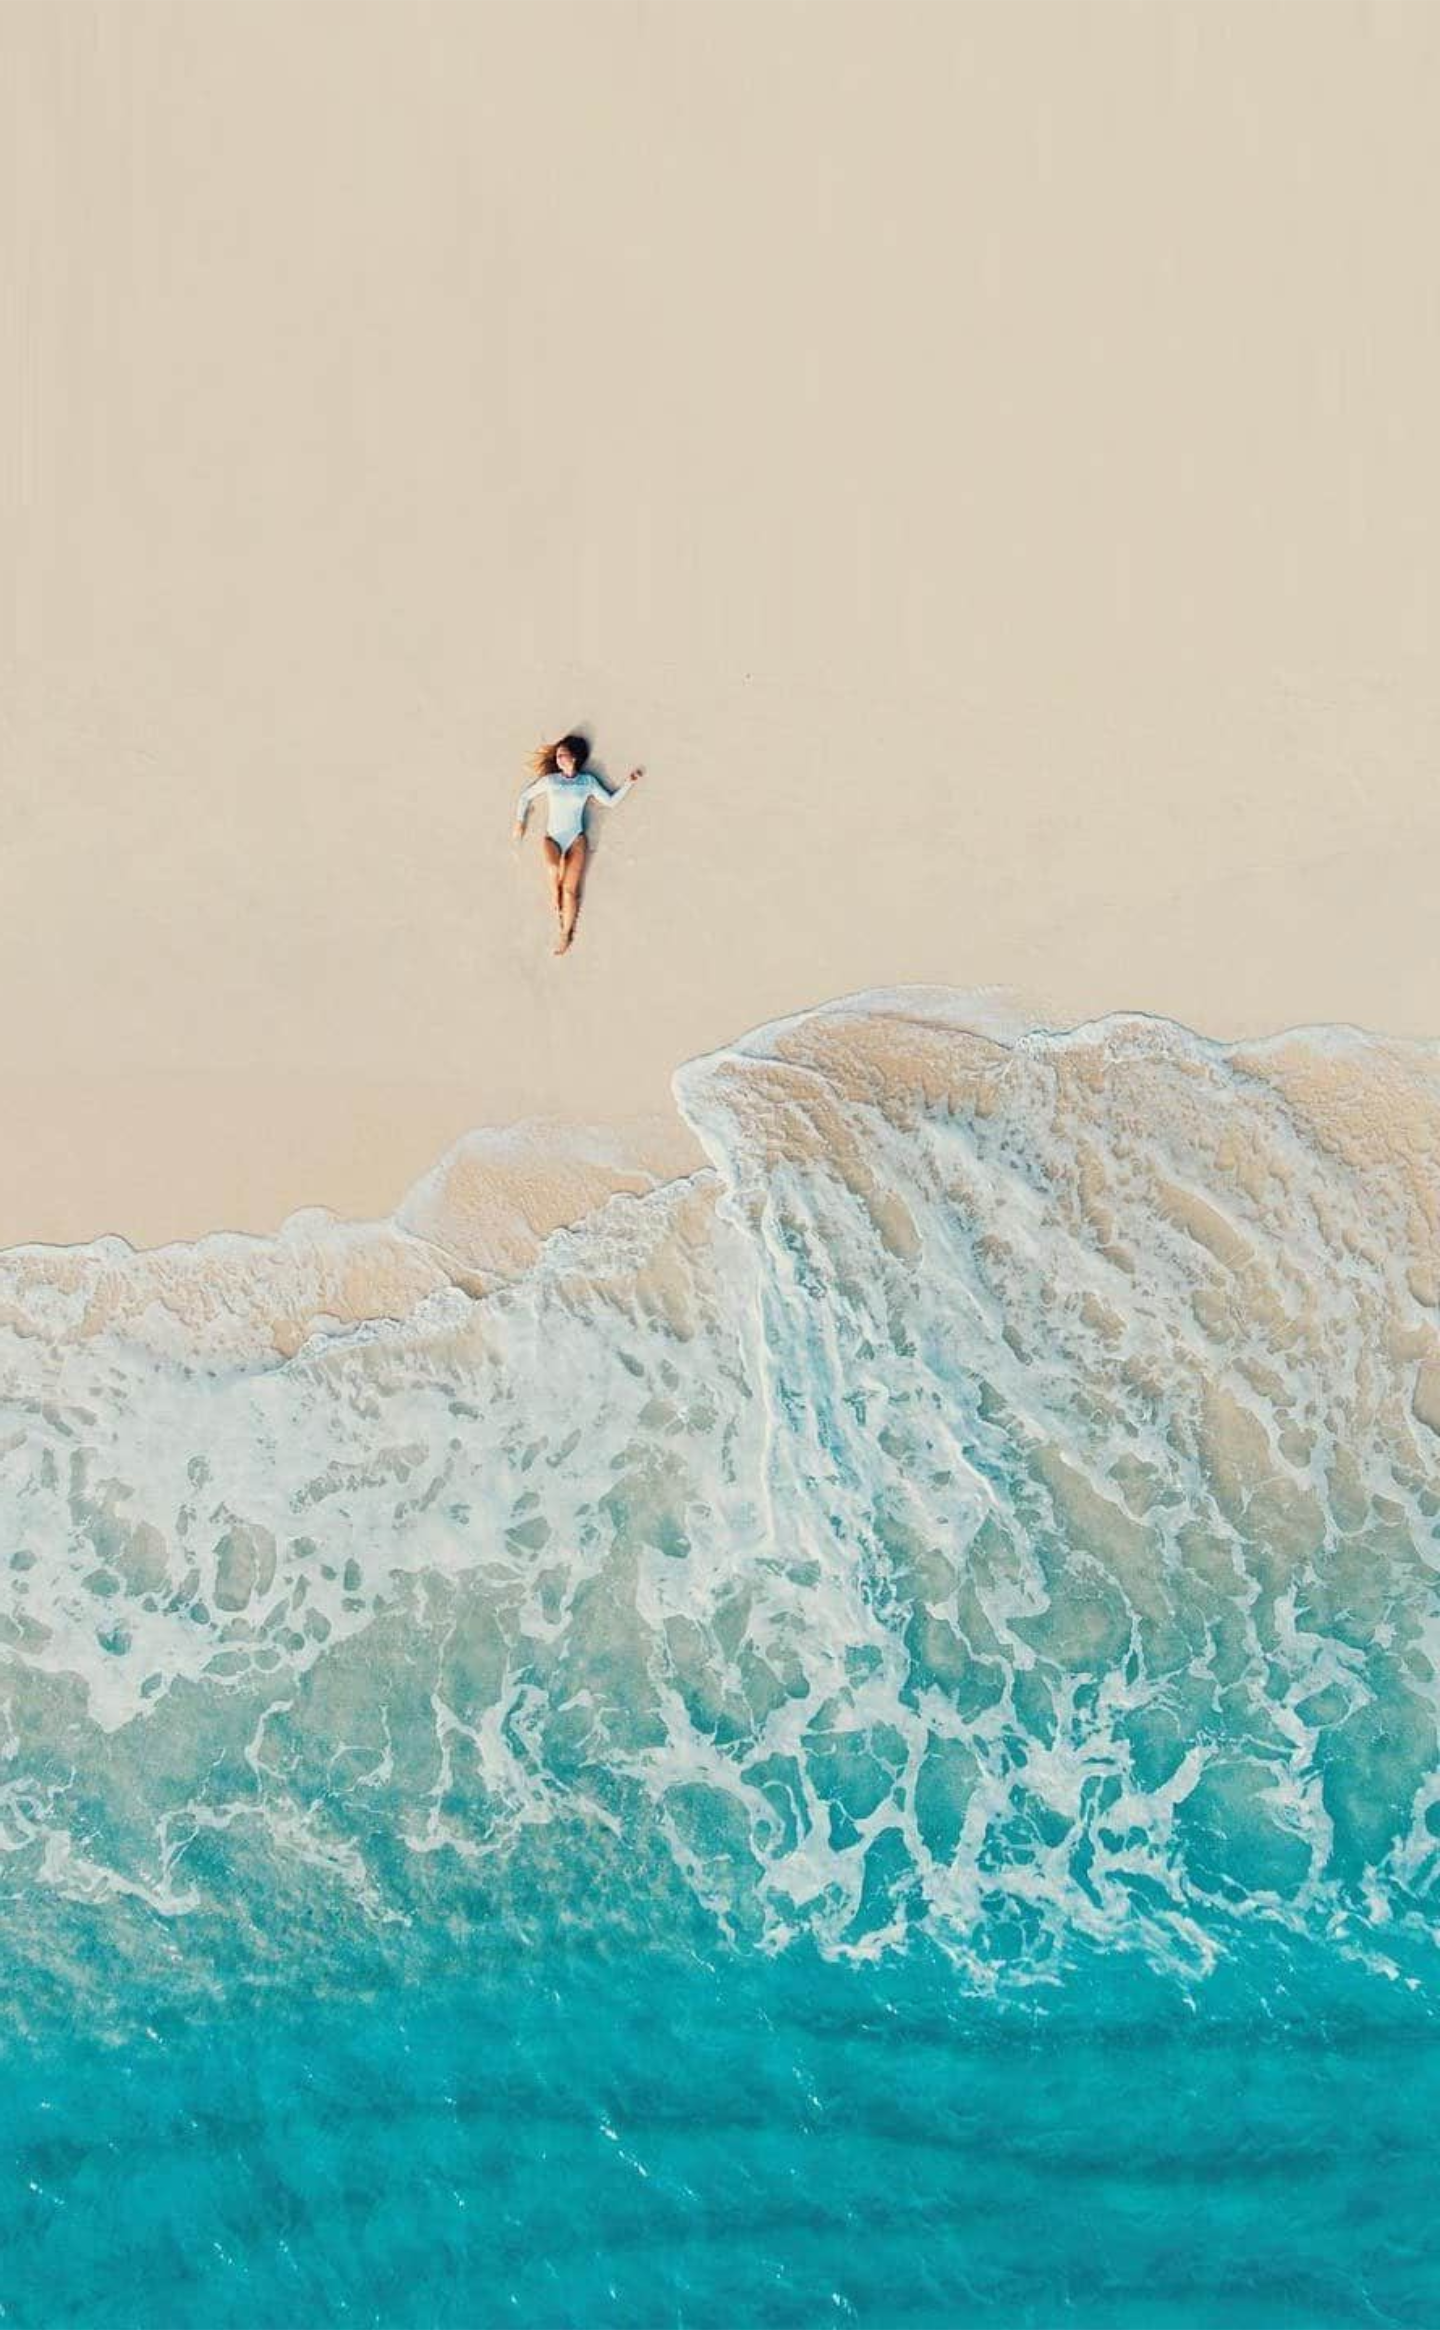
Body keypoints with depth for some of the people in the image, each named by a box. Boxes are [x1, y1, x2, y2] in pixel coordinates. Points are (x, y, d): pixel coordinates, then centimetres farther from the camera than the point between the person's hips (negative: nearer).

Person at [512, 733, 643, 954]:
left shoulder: (588, 781, 6)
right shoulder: (550, 780, 6)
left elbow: (611, 800, 7)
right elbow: (525, 796, 14)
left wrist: (628, 783, -1)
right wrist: (519, 821, 7)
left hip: (575, 838, 0)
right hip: (552, 836, 0)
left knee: (570, 888, -9)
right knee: (552, 867, -34)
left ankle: (566, 933, 2)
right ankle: (554, 892, -1)